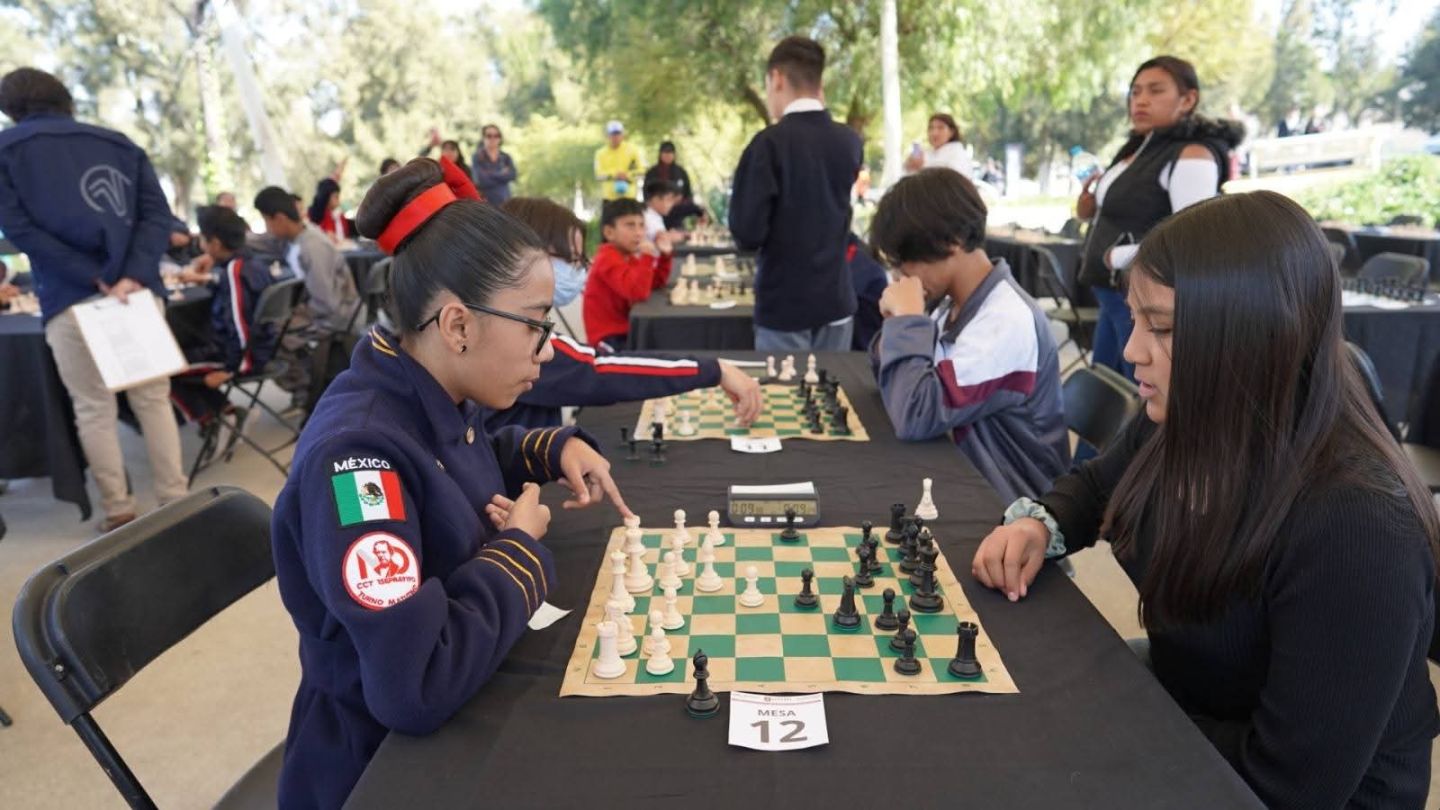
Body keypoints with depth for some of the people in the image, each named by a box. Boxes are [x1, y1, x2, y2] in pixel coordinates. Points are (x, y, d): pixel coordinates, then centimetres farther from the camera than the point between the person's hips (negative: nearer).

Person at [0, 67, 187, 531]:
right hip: (139, 291, 3)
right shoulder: (120, 144, 16)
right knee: (154, 399, 9)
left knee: (93, 409, 7)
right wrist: (134, 276, -8)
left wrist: (93, 279, -9)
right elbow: (157, 213, 3)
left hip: (70, 299, -2)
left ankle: (119, 513, 11)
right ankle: (176, 504, 10)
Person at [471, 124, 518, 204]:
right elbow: (481, 181, -13)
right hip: (485, 202, -3)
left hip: (504, 202, 3)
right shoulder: (477, 158, 1)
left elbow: (512, 175, -6)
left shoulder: (506, 157, 12)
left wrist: (491, 174, -7)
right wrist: (503, 175, -4)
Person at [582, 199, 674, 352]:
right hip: (610, 337, -9)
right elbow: (639, 293, -29)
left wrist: (665, 255, 3)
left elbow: (656, 283, 15)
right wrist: (647, 257, -30)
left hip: (627, 330, 9)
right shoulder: (608, 259, -18)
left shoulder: (629, 256, 9)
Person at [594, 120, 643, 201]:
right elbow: (598, 174, -5)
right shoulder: (600, 153, 5)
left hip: (628, 195, -1)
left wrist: (628, 175, -15)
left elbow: (641, 170, 1)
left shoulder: (632, 149, 3)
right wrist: (613, 175, -22)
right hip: (608, 197, 1)